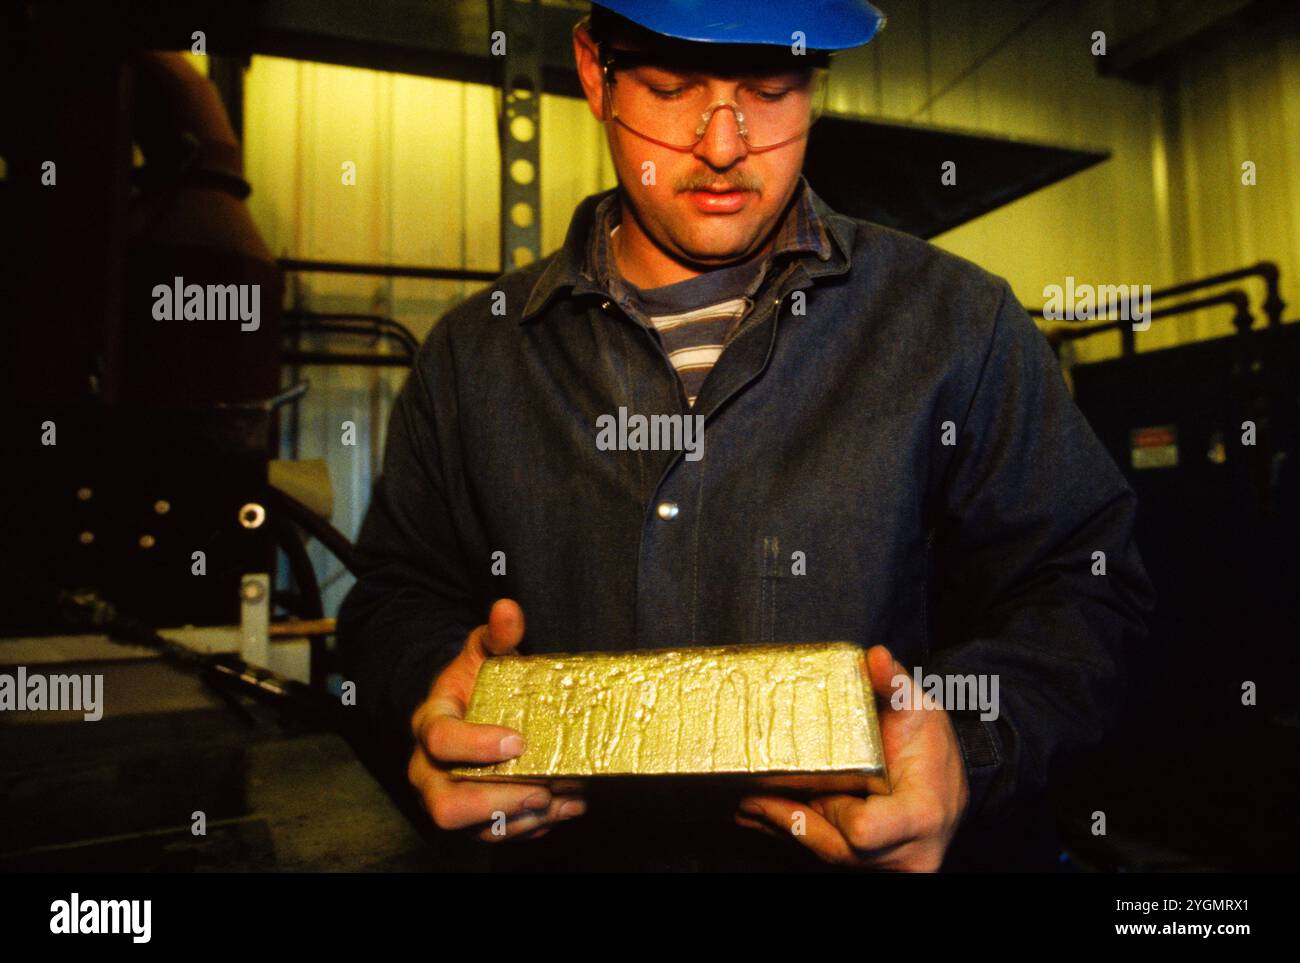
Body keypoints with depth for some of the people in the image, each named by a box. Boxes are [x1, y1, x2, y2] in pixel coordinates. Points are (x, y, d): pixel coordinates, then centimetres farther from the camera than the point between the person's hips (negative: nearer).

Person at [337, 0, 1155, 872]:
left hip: (877, 846, 3)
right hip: (573, 847, -1)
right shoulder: (475, 351, 2)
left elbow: (1081, 584, 0)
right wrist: (432, 686, -11)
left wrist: (970, 744, -18)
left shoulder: (956, 322, -4)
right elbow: (401, 589, 10)